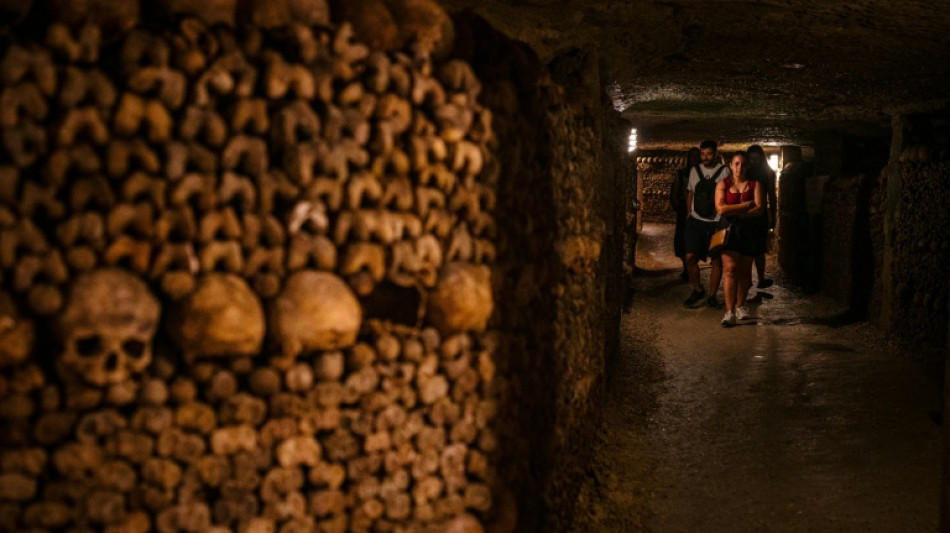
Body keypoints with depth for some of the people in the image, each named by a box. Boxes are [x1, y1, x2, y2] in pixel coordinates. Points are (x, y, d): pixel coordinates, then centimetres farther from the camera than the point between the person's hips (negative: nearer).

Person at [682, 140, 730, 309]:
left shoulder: (724, 171, -2)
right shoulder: (694, 170, 9)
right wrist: (689, 212, 12)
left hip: (716, 222, -3)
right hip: (696, 221, 3)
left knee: (717, 260, 0)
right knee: (690, 257, -6)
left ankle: (712, 296, 11)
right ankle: (698, 290, 12)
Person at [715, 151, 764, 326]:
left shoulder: (754, 185, 6)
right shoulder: (723, 184, 5)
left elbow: (760, 210, -6)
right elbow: (721, 208, -10)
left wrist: (735, 212, -11)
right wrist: (746, 205, -10)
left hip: (749, 231, 2)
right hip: (729, 230, -2)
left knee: (745, 271, 8)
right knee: (730, 268, -13)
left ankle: (740, 306, 26)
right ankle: (729, 311, -16)